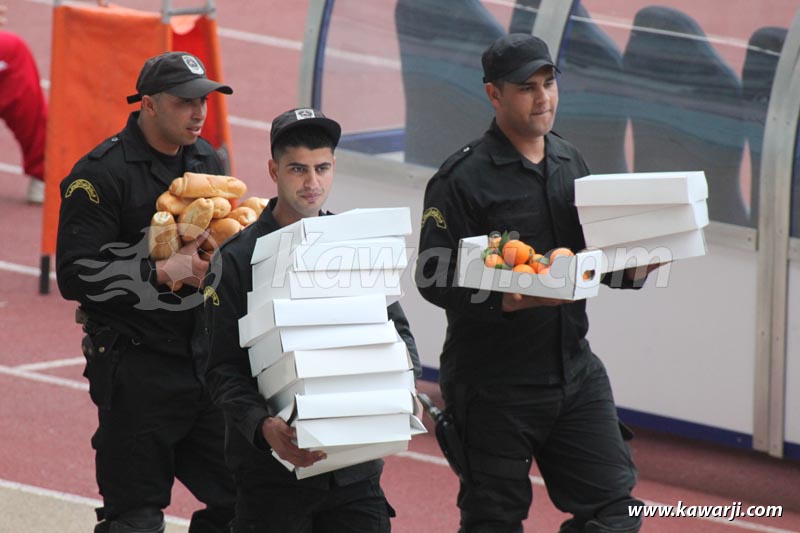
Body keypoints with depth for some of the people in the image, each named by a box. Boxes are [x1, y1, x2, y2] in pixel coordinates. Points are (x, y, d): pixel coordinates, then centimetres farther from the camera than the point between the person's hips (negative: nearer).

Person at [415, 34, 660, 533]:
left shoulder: (571, 163, 13)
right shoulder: (461, 178, -9)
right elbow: (434, 279, -14)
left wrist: (633, 268, 0)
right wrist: (508, 300, -28)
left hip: (574, 369, 6)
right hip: (493, 384, -6)